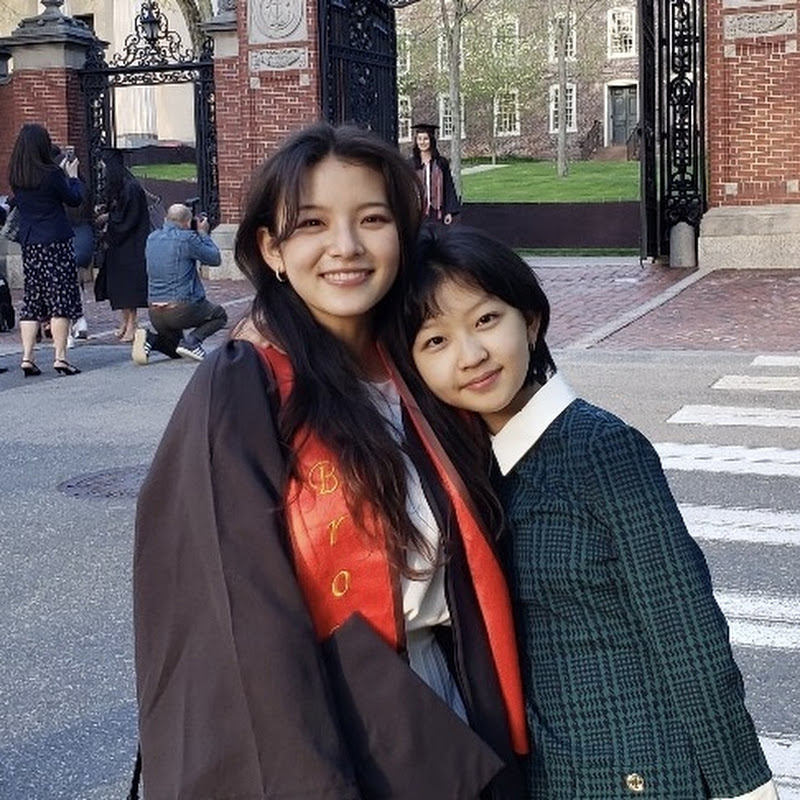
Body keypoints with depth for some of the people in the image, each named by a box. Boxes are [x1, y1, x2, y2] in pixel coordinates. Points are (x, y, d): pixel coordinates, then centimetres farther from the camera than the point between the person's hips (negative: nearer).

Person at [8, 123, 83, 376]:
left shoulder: (15, 177, 4)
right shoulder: (51, 174, -13)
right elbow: (74, 199, -2)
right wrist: (72, 176, 15)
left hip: (29, 244, 6)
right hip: (56, 242, -5)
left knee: (31, 301, 9)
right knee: (60, 299, -1)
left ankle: (27, 357, 5)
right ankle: (60, 357, -4)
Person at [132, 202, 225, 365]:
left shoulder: (152, 238, 9)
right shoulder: (187, 238, -11)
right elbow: (215, 259, -2)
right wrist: (203, 234, 12)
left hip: (155, 314, 7)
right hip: (182, 309, -6)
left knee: (176, 350, 29)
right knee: (220, 315, 22)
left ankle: (150, 339, -2)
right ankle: (192, 341, -4)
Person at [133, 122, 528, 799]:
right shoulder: (240, 394, -16)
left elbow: (460, 564, 9)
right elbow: (252, 630, -19)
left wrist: (492, 738, 6)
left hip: (442, 720, 6)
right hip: (313, 735, -6)